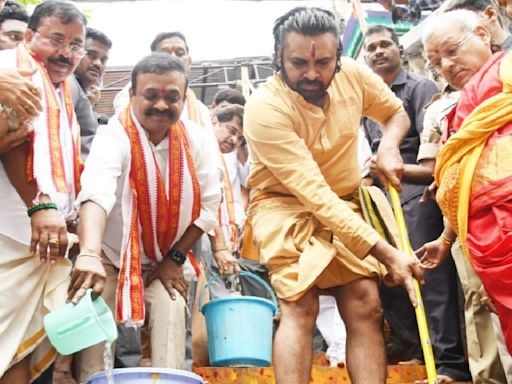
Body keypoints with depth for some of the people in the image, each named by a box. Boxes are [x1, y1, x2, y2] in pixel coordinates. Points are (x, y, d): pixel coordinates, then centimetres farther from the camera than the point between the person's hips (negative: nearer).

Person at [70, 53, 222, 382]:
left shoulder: (194, 139, -8)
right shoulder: (113, 137, -23)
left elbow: (209, 203, -2)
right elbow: (96, 193, -42)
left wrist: (175, 258, -7)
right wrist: (89, 254, -60)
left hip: (165, 262, 3)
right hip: (111, 258, -3)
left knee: (172, 315, -15)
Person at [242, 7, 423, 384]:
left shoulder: (353, 74, -11)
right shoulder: (264, 108, -26)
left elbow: (396, 112, 12)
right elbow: (316, 197, -30)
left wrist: (389, 147, -12)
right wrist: (387, 252, -33)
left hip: (346, 203, 5)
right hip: (285, 204, -5)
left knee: (366, 303, -11)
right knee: (300, 304, -24)